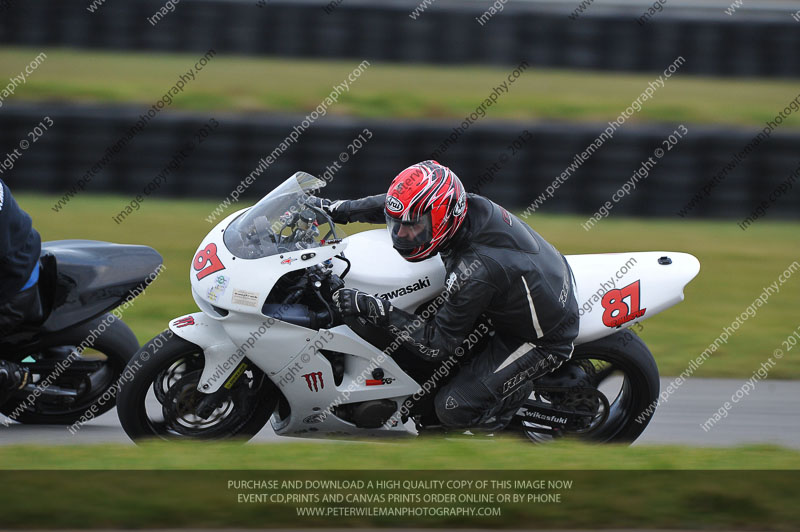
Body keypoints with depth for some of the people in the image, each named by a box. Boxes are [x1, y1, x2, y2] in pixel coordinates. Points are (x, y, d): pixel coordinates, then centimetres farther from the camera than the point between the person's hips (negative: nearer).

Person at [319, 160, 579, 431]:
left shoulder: (475, 271, -38)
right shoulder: (470, 205, -16)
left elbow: (437, 345, -27)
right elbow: (400, 204, 6)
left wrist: (376, 310, -30)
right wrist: (340, 209, 10)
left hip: (543, 342, -9)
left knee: (453, 409, -12)